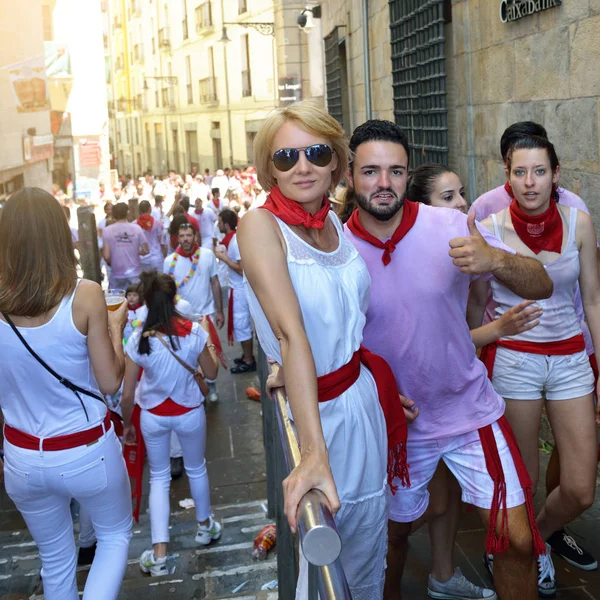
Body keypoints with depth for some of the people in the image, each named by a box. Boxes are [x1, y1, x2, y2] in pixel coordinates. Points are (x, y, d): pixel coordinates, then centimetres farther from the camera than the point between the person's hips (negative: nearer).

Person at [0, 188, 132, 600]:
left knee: (56, 559, 25)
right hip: (86, 453, -3)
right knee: (116, 534, 25)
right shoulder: (84, 295, -18)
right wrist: (116, 327, 2)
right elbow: (110, 383, -10)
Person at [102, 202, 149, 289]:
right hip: (134, 273, 1)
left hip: (117, 275, -1)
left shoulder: (107, 231, -8)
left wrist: (111, 263, 12)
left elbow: (106, 256, -10)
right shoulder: (136, 228, -4)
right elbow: (146, 250, -2)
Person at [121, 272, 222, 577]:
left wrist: (126, 424, 7)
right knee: (196, 469, 23)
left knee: (159, 478, 15)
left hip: (153, 416, 0)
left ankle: (159, 554, 13)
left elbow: (127, 393, -10)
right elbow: (211, 374, -2)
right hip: (189, 413, 0)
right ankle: (204, 526, 45)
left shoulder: (139, 339, -16)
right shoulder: (195, 332, -17)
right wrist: (211, 351, 16)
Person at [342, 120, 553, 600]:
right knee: (397, 530, 21)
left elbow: (542, 286, -15)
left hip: (469, 410, 0)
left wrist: (496, 259, -35)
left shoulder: (450, 227, -14)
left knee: (518, 540, 1)